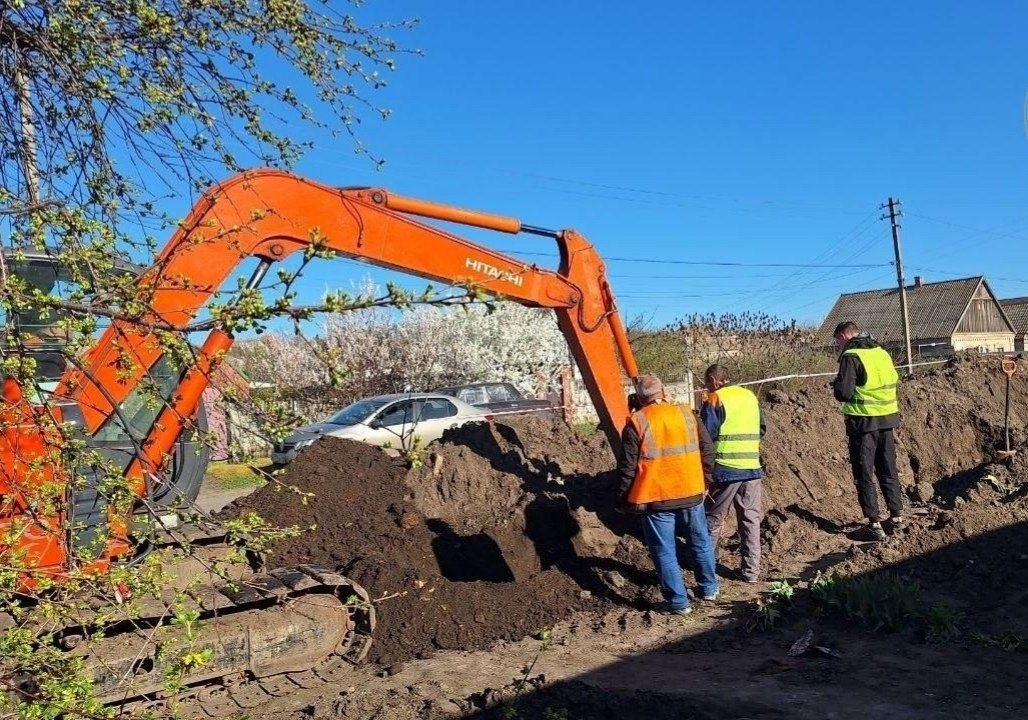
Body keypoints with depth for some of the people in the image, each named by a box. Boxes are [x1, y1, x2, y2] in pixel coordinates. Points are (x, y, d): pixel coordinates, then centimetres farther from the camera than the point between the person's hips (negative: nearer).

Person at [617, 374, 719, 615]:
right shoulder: (687, 414, 3)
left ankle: (678, 602, 11)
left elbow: (628, 466, -8)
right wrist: (705, 482, 20)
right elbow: (707, 451, 8)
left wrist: (625, 497, 4)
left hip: (656, 499, -4)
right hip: (691, 494, 4)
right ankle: (709, 588, 36)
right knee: (700, 543, 22)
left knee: (665, 552, 7)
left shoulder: (636, 423, -8)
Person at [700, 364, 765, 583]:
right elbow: (761, 431, 19)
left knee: (713, 518, 10)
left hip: (725, 469, -5)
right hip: (752, 468, 5)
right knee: (750, 519, 11)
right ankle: (751, 571, 13)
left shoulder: (714, 400, -7)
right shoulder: (751, 396, 11)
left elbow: (706, 437, -12)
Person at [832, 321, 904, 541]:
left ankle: (874, 522, 5)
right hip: (887, 420, 6)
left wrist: (837, 383, 2)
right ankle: (896, 515, 23)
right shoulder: (883, 352, 9)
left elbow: (843, 393, -18)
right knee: (888, 471, 17)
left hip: (863, 423, -6)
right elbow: (895, 384, 15)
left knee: (864, 474, 3)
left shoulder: (851, 357, -13)